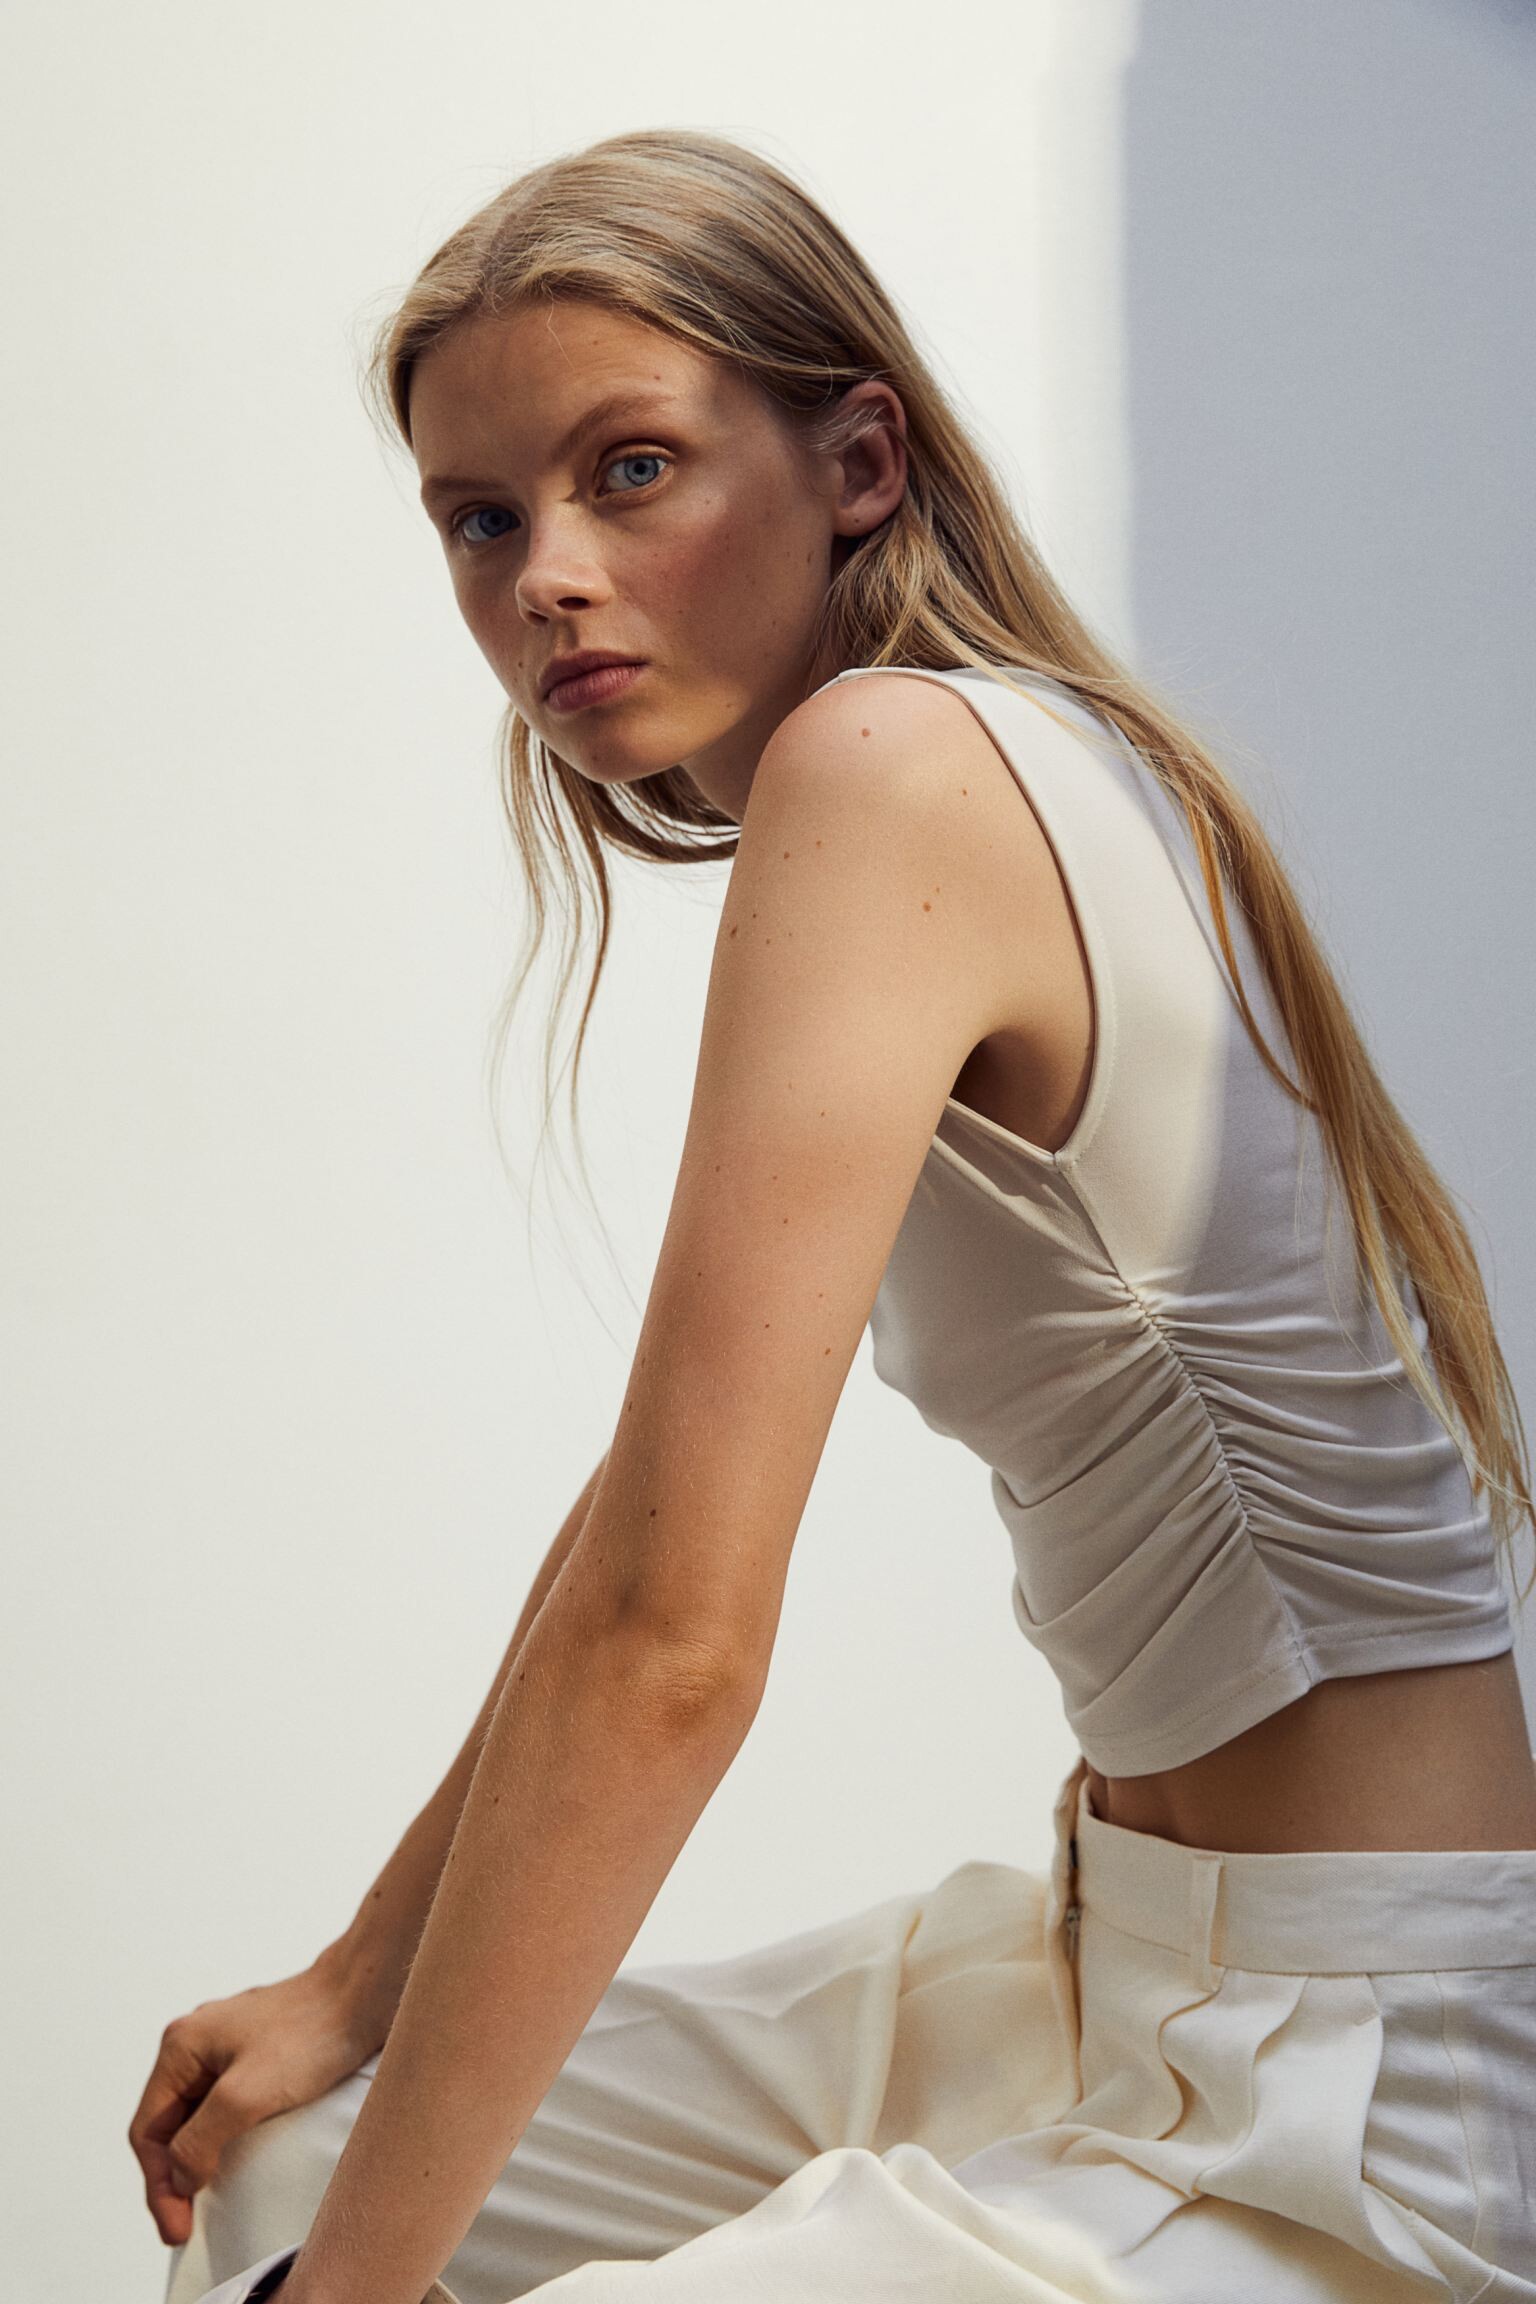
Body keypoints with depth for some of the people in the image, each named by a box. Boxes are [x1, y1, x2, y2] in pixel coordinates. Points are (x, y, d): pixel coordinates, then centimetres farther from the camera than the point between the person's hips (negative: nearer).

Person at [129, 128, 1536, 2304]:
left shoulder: (888, 763, -19)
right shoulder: (1002, 777, 9)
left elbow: (671, 1637, -24)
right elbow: (657, 1499, 14)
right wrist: (353, 1983, 16)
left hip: (1340, 2111, -9)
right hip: (1126, 1958, 9)